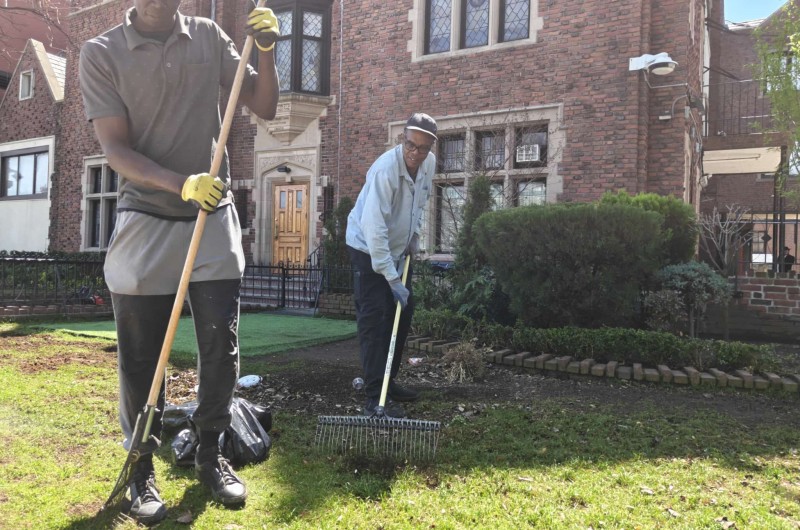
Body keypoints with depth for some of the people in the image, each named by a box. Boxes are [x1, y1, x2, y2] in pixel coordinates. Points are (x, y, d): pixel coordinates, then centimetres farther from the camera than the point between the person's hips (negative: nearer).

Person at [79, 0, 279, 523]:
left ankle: (210, 454, 23)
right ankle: (142, 467, 23)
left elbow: (265, 107, 6)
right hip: (145, 223, -2)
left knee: (222, 350, 4)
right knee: (141, 359, 4)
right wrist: (181, 183, -26)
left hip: (215, 217, 2)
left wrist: (267, 50, -11)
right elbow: (116, 150, -10)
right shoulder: (100, 53, -4)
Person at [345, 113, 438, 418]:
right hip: (368, 248, -8)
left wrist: (414, 237, 9)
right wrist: (392, 279, -36)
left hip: (398, 248, 8)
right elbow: (374, 228, -35)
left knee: (403, 313, 10)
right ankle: (376, 398, -10)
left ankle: (389, 381, 23)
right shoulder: (385, 170, -30)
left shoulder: (430, 163, -6)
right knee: (373, 320, -12)